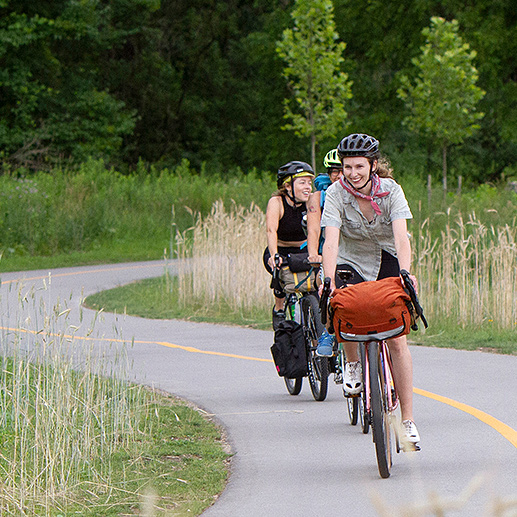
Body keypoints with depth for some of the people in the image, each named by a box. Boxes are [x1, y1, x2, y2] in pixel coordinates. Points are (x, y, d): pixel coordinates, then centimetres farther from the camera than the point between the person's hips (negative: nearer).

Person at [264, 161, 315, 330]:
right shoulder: (276, 202, -19)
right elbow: (271, 230, -33)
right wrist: (274, 255, -51)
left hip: (303, 251, 2)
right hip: (281, 252, -2)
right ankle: (278, 309, -8)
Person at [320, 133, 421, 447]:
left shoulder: (391, 190, -19)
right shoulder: (336, 193, -19)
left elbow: (401, 237, -30)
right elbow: (331, 241, -29)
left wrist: (406, 273, -47)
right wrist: (329, 282, -43)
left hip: (388, 260, -1)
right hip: (351, 262, 1)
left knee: (397, 338, -13)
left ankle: (408, 419, -8)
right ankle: (352, 364, 4)